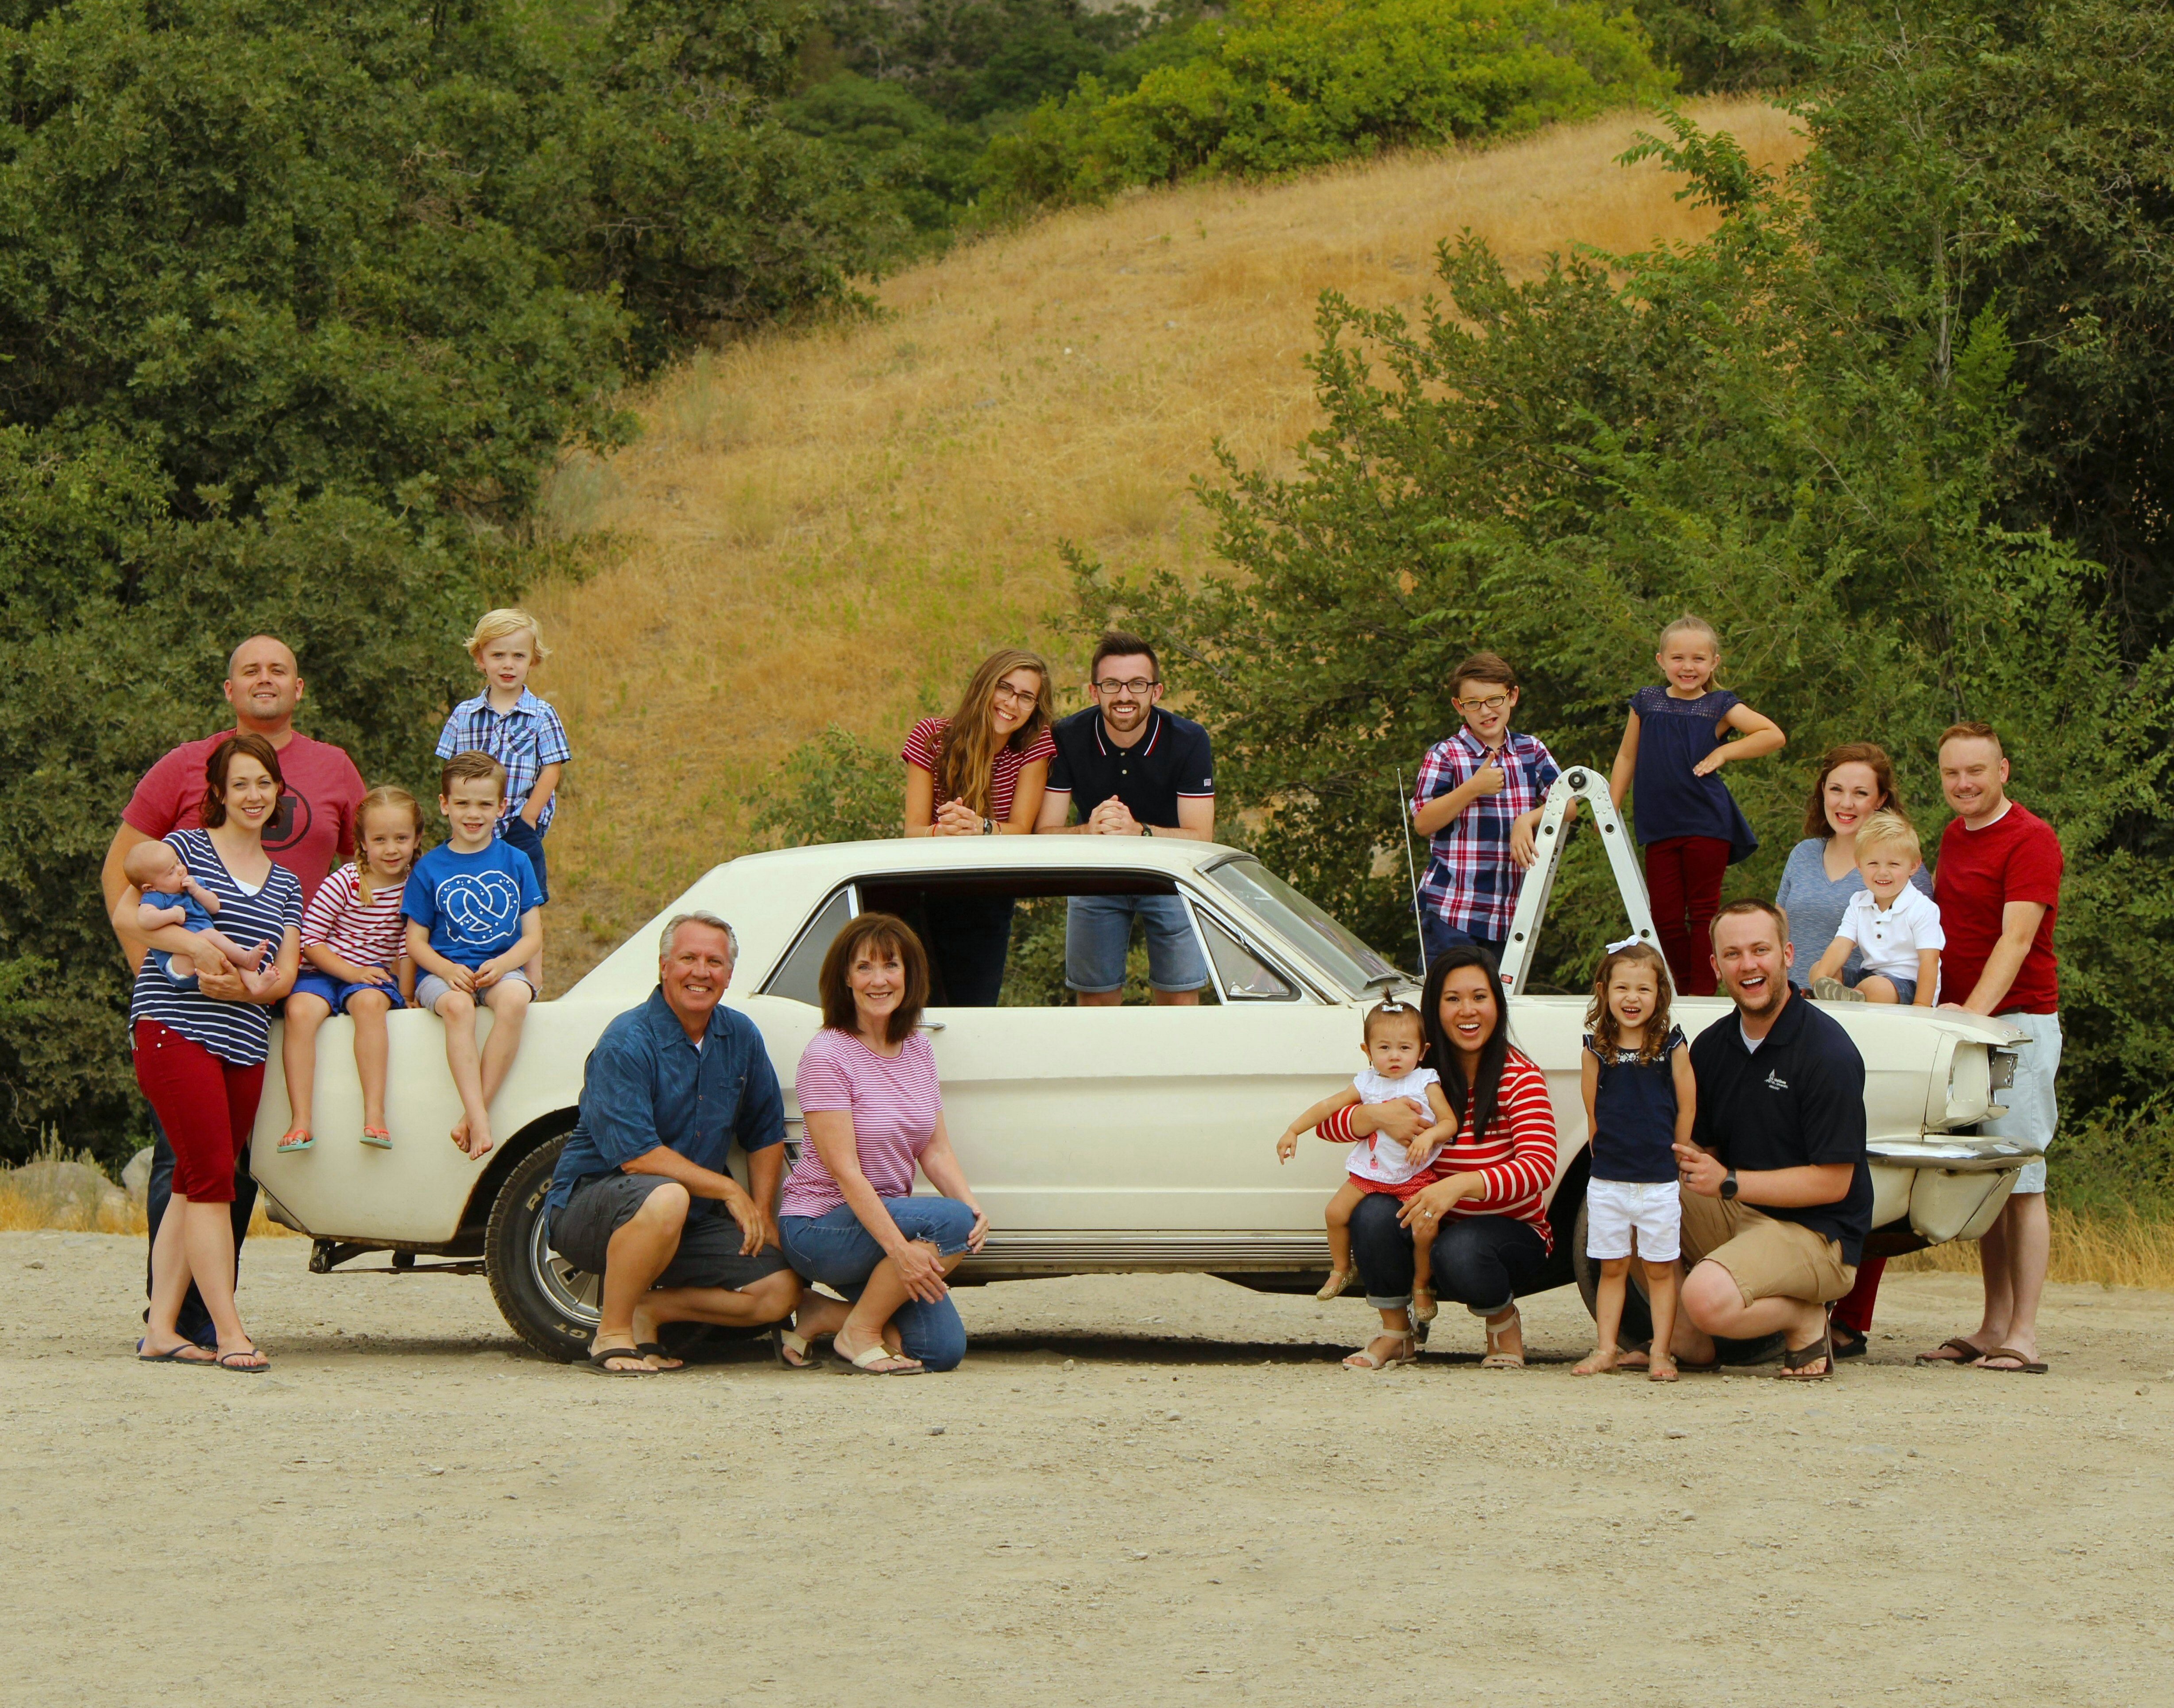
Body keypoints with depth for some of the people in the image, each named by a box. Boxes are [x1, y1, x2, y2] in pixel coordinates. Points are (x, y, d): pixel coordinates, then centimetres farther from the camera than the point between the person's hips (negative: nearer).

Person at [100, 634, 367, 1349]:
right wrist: (153, 967, -5)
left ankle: (210, 1316, 12)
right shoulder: (184, 768, 4)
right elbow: (119, 871, 6)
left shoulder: (335, 771, 12)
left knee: (244, 1160, 6)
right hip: (185, 990, -3)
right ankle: (169, 1312, -3)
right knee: (182, 1152, -6)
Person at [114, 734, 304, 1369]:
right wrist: (196, 945, -21)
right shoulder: (186, 848, 4)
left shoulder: (285, 884, 19)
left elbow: (285, 974, 10)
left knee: (194, 1184, 4)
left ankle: (161, 1329, 5)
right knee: (212, 1177, -12)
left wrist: (242, 986, -12)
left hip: (245, 1043, 6)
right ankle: (229, 1334, -14)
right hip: (174, 1028, -6)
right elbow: (126, 914, -7)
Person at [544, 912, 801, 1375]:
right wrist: (728, 1190, -18)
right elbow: (636, 1155, -24)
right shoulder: (627, 1043, -17)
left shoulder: (741, 1037, 5)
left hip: (693, 1218, 7)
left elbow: (766, 1133, 17)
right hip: (589, 1204, -7)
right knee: (665, 1198, -41)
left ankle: (646, 1311, 2)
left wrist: (761, 1214, 4)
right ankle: (612, 1334, -21)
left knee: (782, 1291, -12)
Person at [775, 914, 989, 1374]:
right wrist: (898, 1247, -30)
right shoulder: (827, 1056, -15)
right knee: (950, 1223, -30)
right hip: (818, 1228, -7)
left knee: (943, 1351, -9)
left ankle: (826, 1316, 12)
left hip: (887, 1215, 7)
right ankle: (859, 1331, -13)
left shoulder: (917, 1050, 7)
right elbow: (844, 1170, -21)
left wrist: (973, 1205, -15)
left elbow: (936, 1152, 6)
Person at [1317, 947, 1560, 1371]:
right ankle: (1396, 1334, -4)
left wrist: (1459, 1185, -43)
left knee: (1460, 1251, -36)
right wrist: (1378, 1116, -28)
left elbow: (1539, 1168, -28)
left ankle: (1504, 1321, -1)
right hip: (1432, 1226, 4)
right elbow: (1328, 1121, -5)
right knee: (1374, 1212, -27)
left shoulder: (1520, 1077, -13)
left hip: (1512, 1232, -3)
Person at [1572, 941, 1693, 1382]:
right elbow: (1592, 1112, 7)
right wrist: (1610, 1155, 8)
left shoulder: (1672, 1048, -4)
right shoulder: (1596, 1050, 0)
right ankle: (1607, 1350, 14)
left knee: (1660, 1270, 3)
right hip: (1606, 1181, 2)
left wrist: (1671, 1161, 5)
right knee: (1612, 1269, 9)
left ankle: (1660, 1353, 6)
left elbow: (1687, 1110, 1)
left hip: (1660, 1183, -2)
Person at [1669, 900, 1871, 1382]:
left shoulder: (1827, 1050, -14)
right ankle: (1686, 1341, -2)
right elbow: (1702, 1152, 13)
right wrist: (1686, 1162, -12)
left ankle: (1805, 1319, -1)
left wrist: (1729, 1181, -20)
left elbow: (1832, 1183, -15)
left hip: (1817, 1235, -7)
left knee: (1709, 1299, -33)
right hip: (1735, 1216, 7)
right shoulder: (1713, 1046, 8)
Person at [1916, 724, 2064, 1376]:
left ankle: (2023, 1336, -10)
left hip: (2019, 1021, -8)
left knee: (2020, 1182, -9)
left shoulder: (2031, 840, -9)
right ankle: (1993, 1327, 9)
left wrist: (1973, 1012, -29)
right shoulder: (1953, 837, 16)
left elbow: (2015, 939, -19)